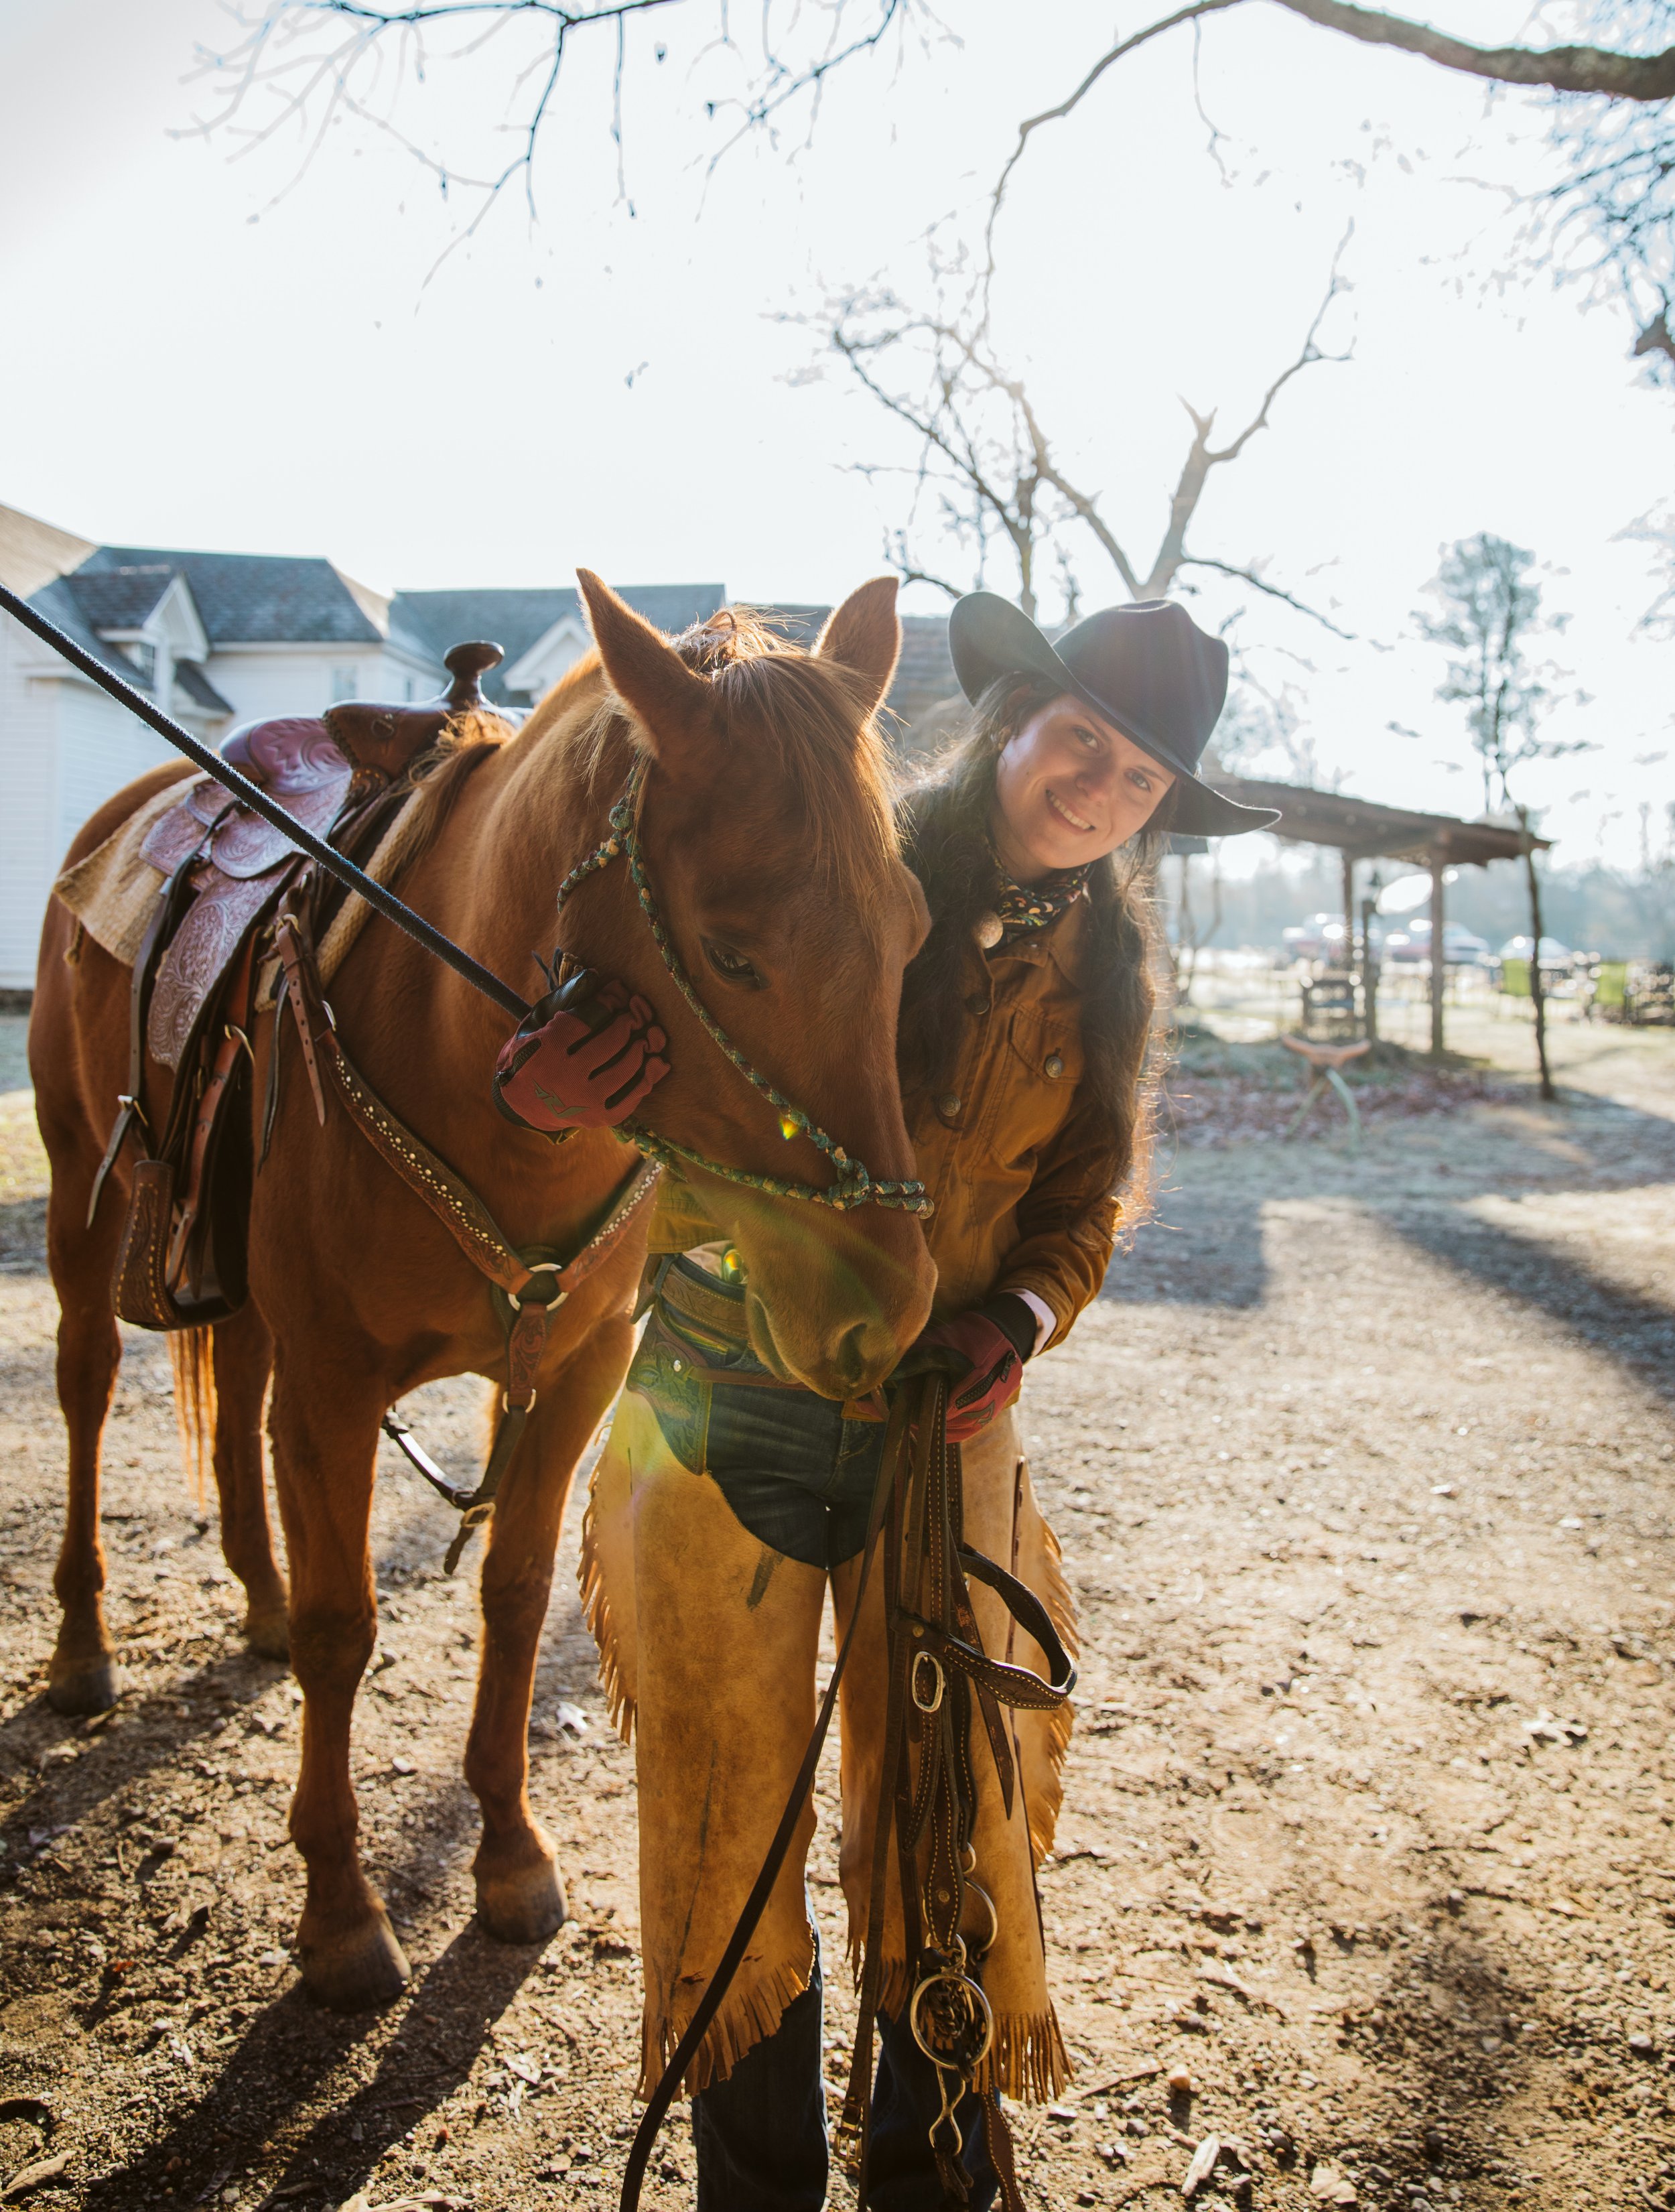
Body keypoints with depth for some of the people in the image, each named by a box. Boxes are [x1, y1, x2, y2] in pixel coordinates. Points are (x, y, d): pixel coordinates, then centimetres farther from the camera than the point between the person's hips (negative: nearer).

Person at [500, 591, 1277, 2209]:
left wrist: (1020, 1317, -11)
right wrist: (606, 1063, -30)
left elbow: (1087, 1199, 11)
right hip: (724, 1410, -2)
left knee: (955, 1830, 11)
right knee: (723, 1828, 10)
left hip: (942, 1417, 3)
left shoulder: (1101, 971, 4)